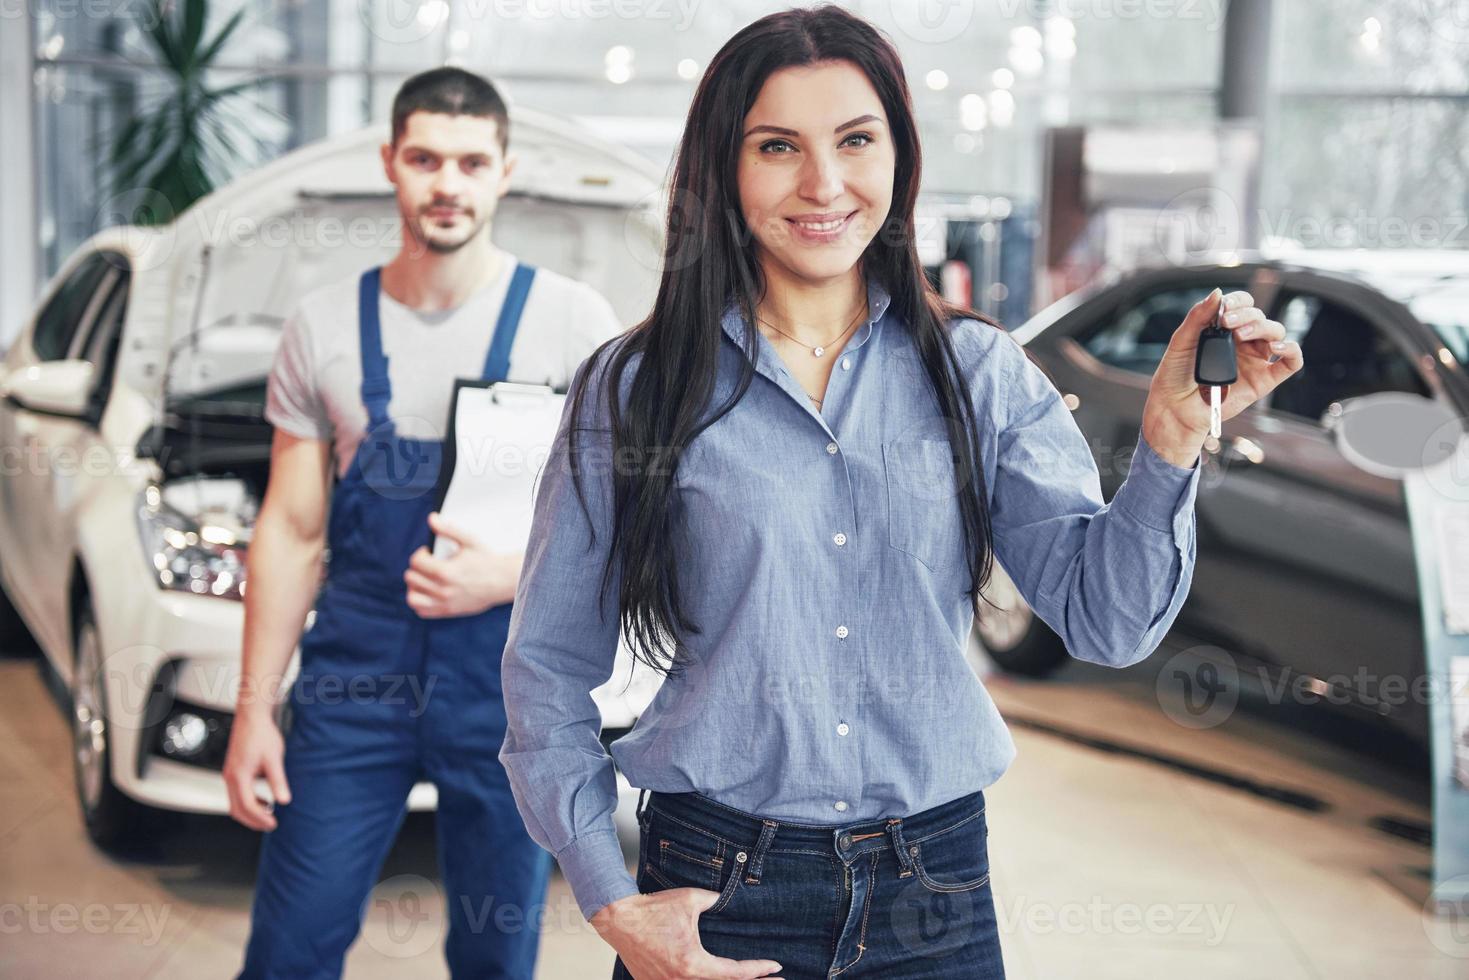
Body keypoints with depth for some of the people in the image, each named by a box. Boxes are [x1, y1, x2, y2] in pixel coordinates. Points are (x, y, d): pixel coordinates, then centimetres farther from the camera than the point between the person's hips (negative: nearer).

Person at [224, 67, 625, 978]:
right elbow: (291, 531, 7)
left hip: (511, 690, -1)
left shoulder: (573, 322, -3)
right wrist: (255, 707, 3)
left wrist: (511, 575, -20)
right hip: (355, 679, 2)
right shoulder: (325, 324, 4)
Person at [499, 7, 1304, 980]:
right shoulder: (634, 389, -4)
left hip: (936, 900, 2)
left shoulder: (978, 372, 1)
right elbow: (548, 669, 1)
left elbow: (1105, 616, -6)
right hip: (715, 893, -1)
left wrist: (1172, 433, -20)